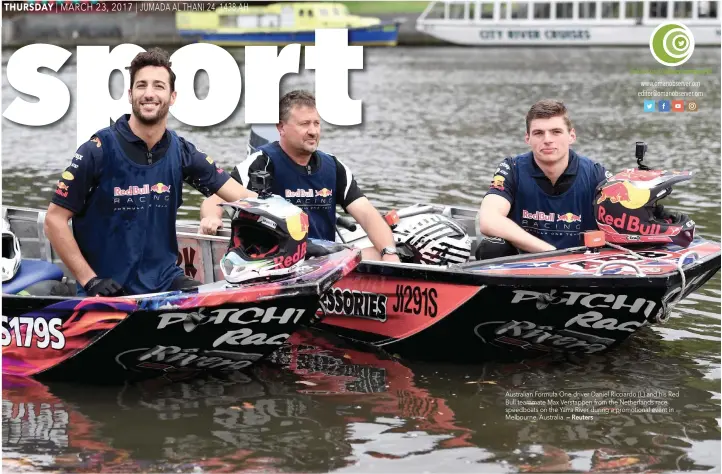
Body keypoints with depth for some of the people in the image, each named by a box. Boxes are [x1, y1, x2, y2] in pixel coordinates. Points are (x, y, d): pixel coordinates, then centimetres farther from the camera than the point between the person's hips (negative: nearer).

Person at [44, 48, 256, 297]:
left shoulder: (181, 152, 7)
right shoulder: (99, 149, -6)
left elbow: (241, 195, 5)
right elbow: (55, 220, -5)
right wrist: (90, 280, -11)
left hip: (165, 281, 4)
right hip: (108, 290, -4)